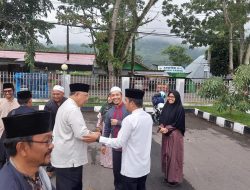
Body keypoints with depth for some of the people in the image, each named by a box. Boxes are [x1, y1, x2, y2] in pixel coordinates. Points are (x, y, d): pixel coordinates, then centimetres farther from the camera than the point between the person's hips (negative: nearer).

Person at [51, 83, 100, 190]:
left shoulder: (65, 106, 13)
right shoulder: (73, 109, -21)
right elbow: (81, 134, -26)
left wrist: (90, 133, 10)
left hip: (63, 156, 10)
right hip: (69, 158, -10)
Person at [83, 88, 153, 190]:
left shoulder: (130, 119, -21)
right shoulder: (148, 117, 2)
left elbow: (119, 143, -18)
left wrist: (98, 138, -14)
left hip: (132, 168, -7)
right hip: (145, 166, 7)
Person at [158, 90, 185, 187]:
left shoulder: (180, 109, -12)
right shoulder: (166, 107, 7)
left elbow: (178, 123, -14)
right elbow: (161, 118, 8)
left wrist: (167, 129, -16)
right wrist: (162, 127, -11)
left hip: (175, 135, -6)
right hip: (165, 134, 6)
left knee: (174, 155, -1)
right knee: (166, 153, 13)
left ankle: (174, 177, 11)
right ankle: (167, 174, 27)